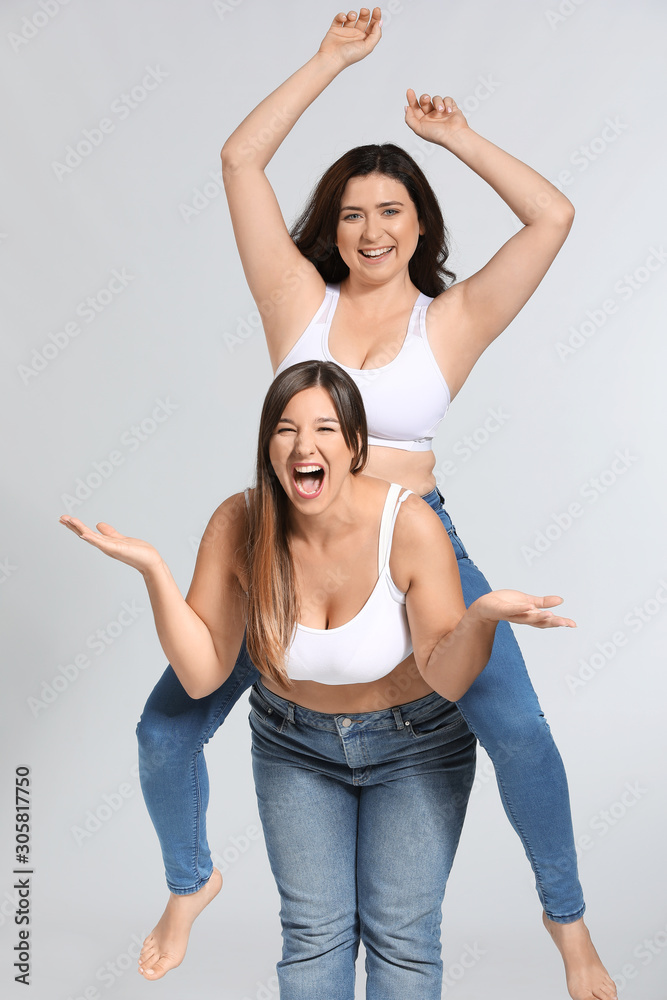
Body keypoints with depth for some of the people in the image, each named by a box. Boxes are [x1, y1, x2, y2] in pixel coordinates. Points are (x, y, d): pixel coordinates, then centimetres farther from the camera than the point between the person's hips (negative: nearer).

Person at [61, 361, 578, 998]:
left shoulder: (409, 525, -28)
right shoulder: (238, 528, -21)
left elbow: (447, 677, -20)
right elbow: (202, 675, -18)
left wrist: (483, 615, -41)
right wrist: (152, 570, -29)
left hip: (414, 744, -1)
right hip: (294, 745, 2)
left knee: (400, 933, 2)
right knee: (313, 930, 6)